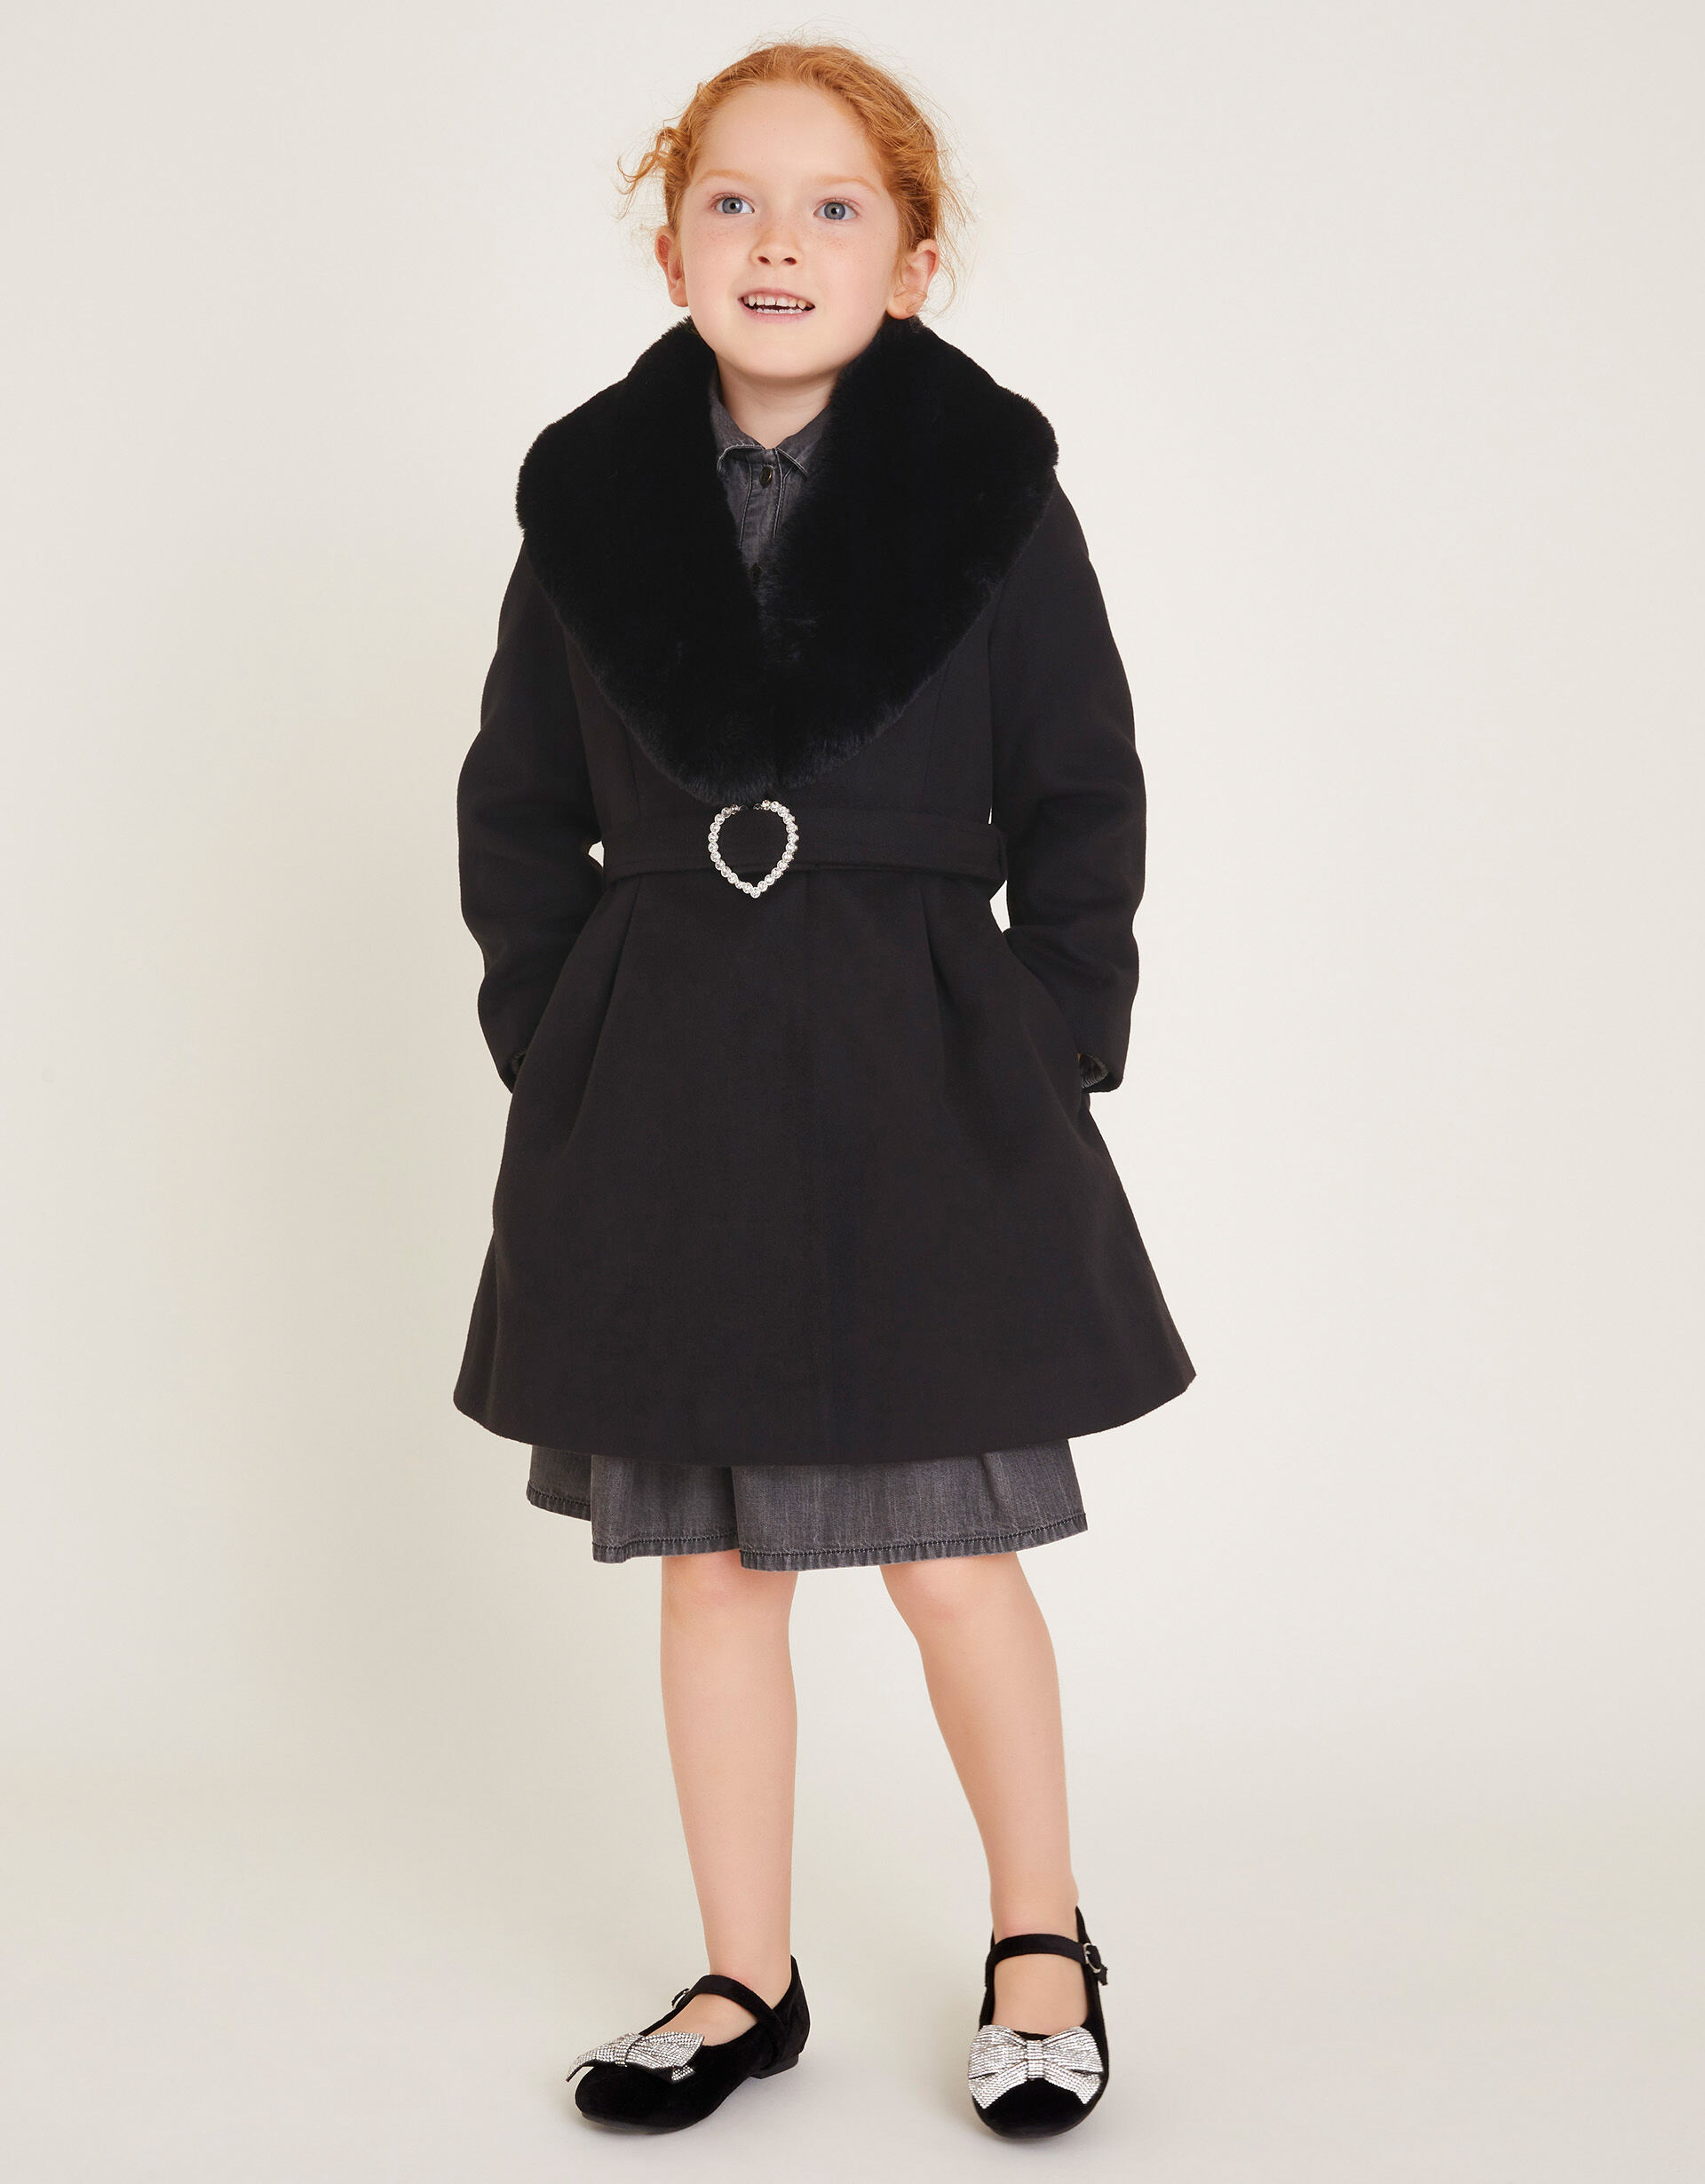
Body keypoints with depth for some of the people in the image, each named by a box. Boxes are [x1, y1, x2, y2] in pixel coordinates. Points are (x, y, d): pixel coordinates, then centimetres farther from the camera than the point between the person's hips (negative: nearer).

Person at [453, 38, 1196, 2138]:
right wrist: (557, 1055, 4)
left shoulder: (990, 487, -3)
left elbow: (1083, 803, 2)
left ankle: (1039, 1937, 26)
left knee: (947, 1555, 2)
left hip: (920, 1083, -2)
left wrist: (1045, 1063, -3)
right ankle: (749, 1982, 26)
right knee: (710, 1561, 11)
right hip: (660, 1090, 3)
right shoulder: (593, 496, 3)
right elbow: (517, 812, 11)